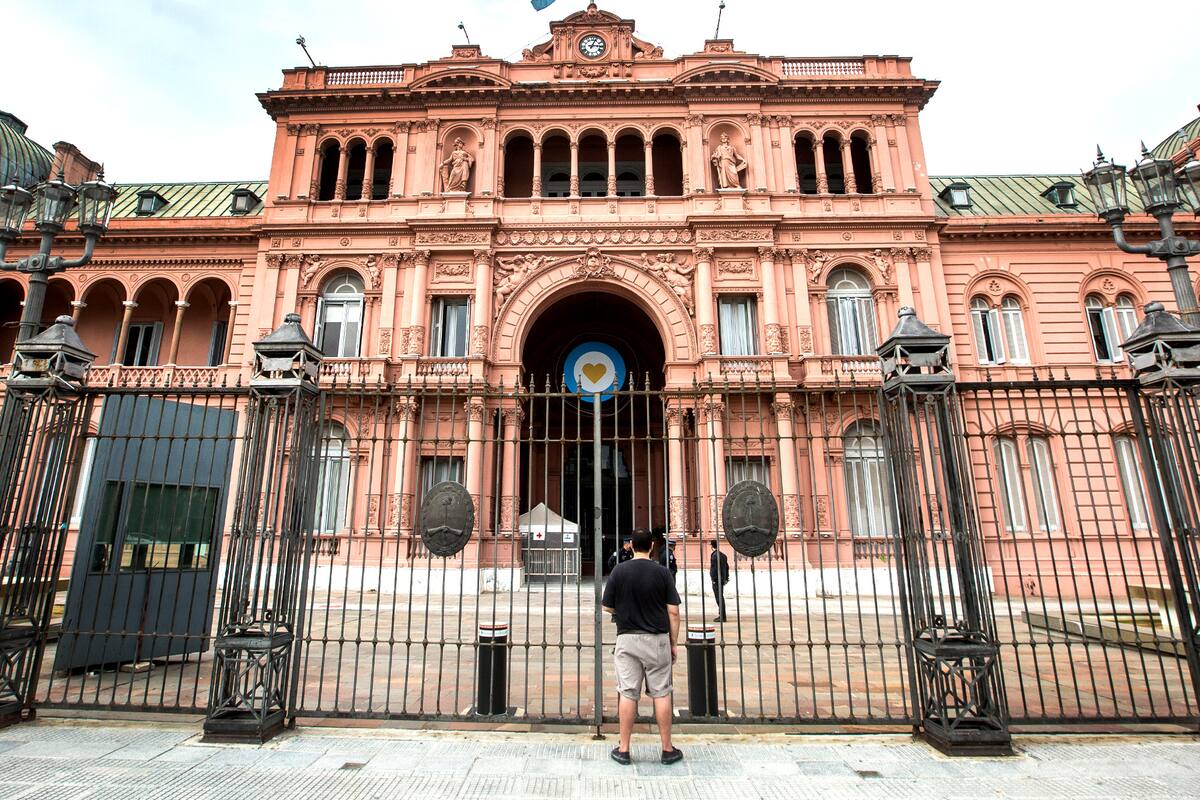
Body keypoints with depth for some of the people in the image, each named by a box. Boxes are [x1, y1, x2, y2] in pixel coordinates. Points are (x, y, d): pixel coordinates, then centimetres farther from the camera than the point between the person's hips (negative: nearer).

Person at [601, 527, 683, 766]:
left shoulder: (619, 571, -5)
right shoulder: (662, 572, -5)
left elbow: (608, 607, 2)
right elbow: (673, 612, -4)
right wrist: (673, 643, 5)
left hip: (627, 639, 0)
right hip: (657, 639, 0)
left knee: (628, 693, 6)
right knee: (661, 693, 9)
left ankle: (623, 750, 15)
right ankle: (667, 749, 18)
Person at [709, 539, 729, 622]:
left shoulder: (715, 555, -14)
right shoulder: (723, 555, 14)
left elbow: (714, 568, -19)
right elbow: (727, 567, 18)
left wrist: (714, 579, -16)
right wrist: (726, 578, 20)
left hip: (716, 580, -9)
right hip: (722, 579, 9)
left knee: (719, 598, -6)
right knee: (721, 597, 15)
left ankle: (722, 616, -5)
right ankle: (722, 615, 20)